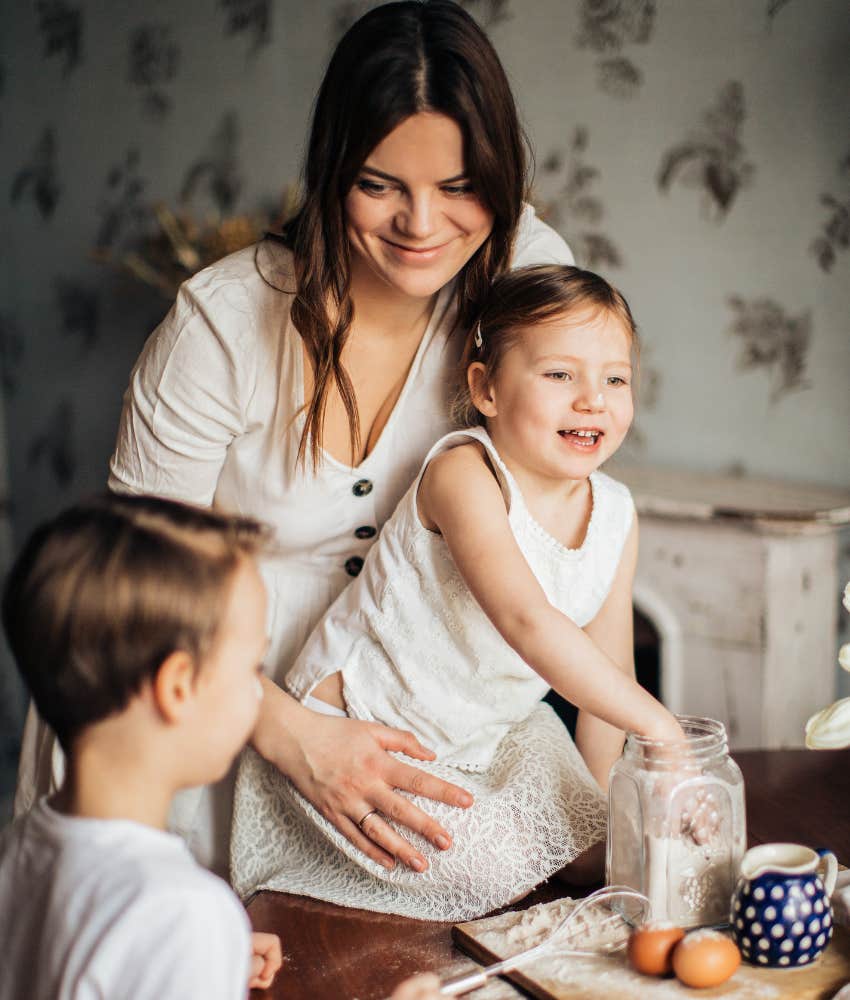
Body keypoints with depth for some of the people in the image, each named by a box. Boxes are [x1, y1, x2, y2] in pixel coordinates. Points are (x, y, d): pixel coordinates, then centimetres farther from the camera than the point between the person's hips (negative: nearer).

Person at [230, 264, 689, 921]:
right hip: (363, 721, -7)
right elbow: (527, 622, -39)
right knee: (493, 871, -18)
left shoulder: (616, 516, -5)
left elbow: (608, 667, 3)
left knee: (596, 854, 2)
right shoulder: (463, 474, -28)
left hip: (492, 731, 7)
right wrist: (653, 720, -40)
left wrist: (599, 800, 4)